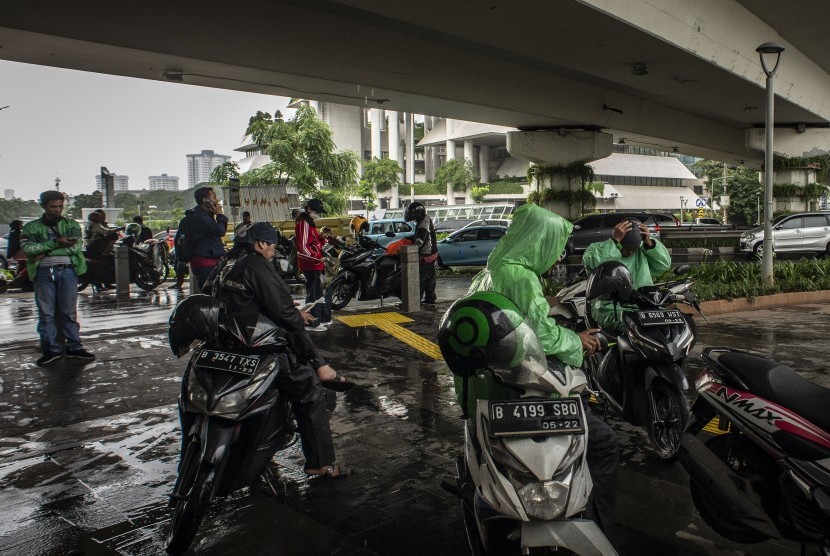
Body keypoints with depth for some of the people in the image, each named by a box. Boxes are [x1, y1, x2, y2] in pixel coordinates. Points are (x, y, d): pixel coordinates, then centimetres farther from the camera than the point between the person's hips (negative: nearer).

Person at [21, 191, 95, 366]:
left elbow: (75, 246, -5)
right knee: (46, 313, 2)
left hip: (67, 270, 0)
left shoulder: (71, 225, 11)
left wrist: (45, 252, -10)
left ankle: (74, 347, 8)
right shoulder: (32, 227, 10)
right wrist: (56, 243, -15)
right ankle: (51, 349, 9)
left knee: (70, 312, 2)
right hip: (43, 272, 0)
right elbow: (28, 248, -7)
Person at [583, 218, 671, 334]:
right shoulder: (598, 248, -1)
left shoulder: (642, 252, 15)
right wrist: (615, 240, -23)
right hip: (610, 310, -6)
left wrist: (649, 242, -4)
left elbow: (665, 264, 9)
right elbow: (590, 262, -23)